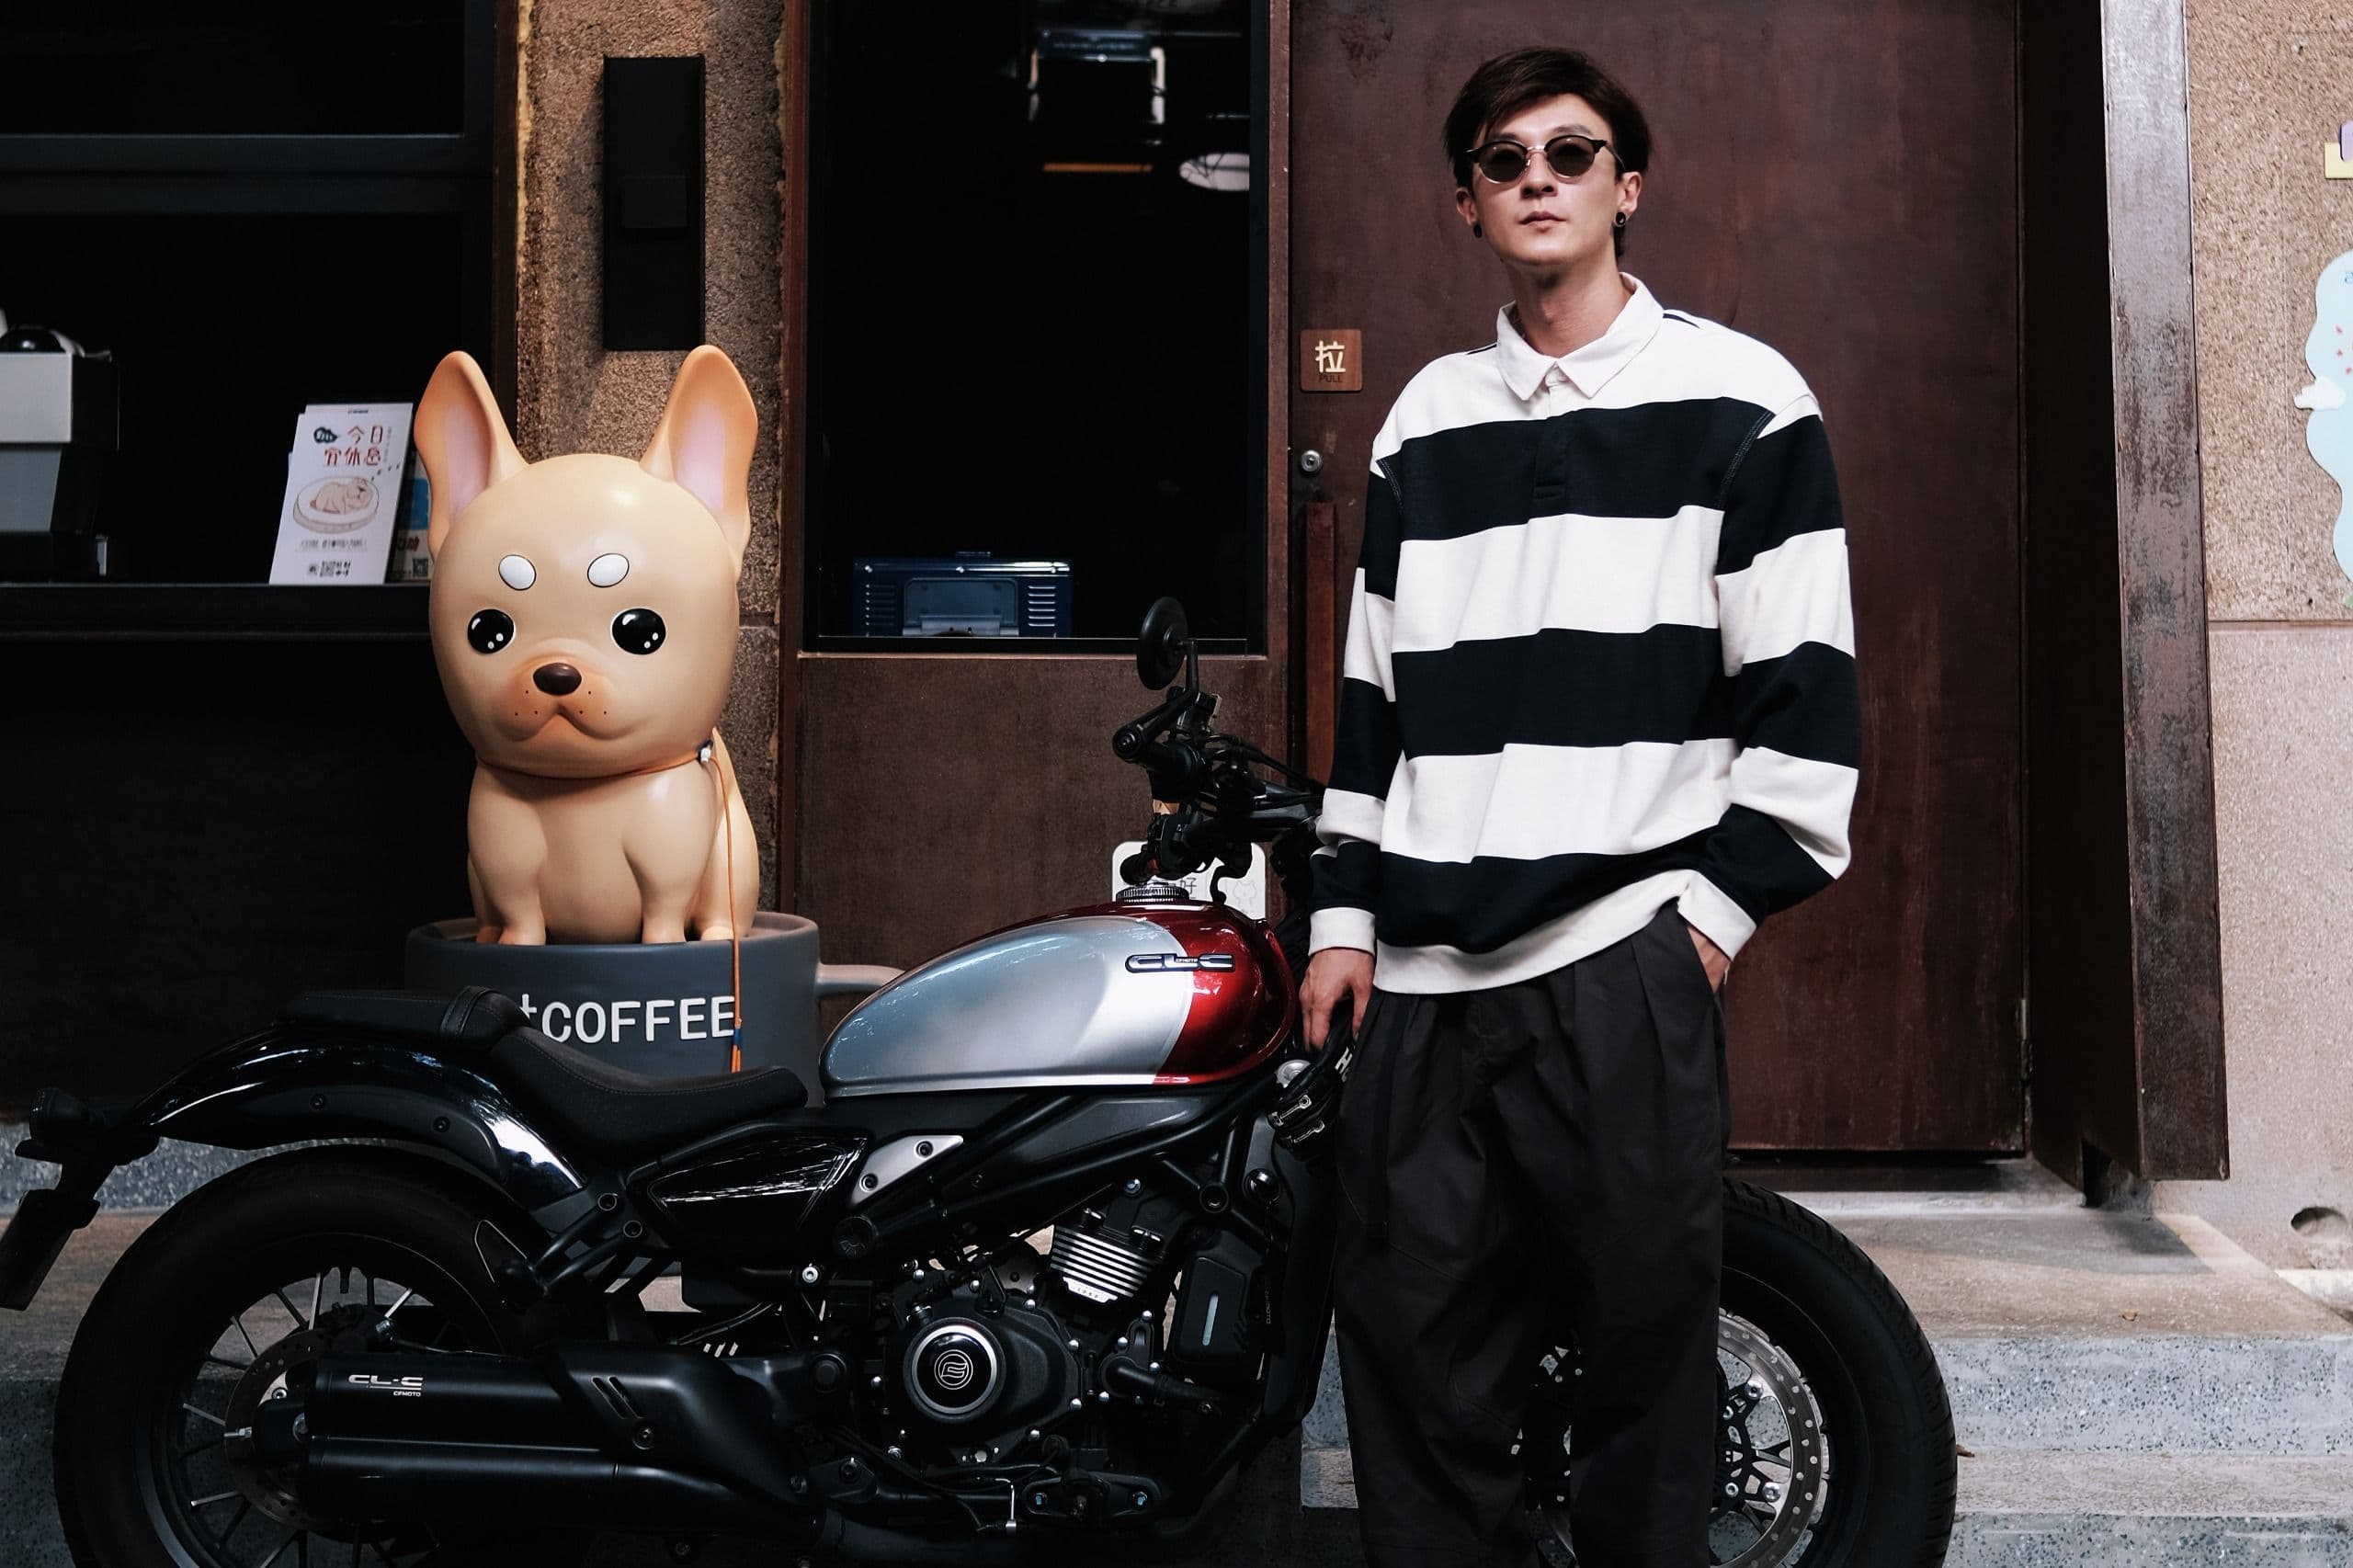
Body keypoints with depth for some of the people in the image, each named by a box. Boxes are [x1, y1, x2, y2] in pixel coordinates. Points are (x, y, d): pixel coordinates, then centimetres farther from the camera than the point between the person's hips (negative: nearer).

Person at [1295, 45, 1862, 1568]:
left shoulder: (1741, 400, 3)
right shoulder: (1426, 420, 17)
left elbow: (1810, 684, -1)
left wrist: (1726, 898, -8)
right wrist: (1346, 914, 12)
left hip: (1626, 962, -4)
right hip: (1425, 970, 5)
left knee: (1645, 1335, -1)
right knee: (1412, 1341, 6)